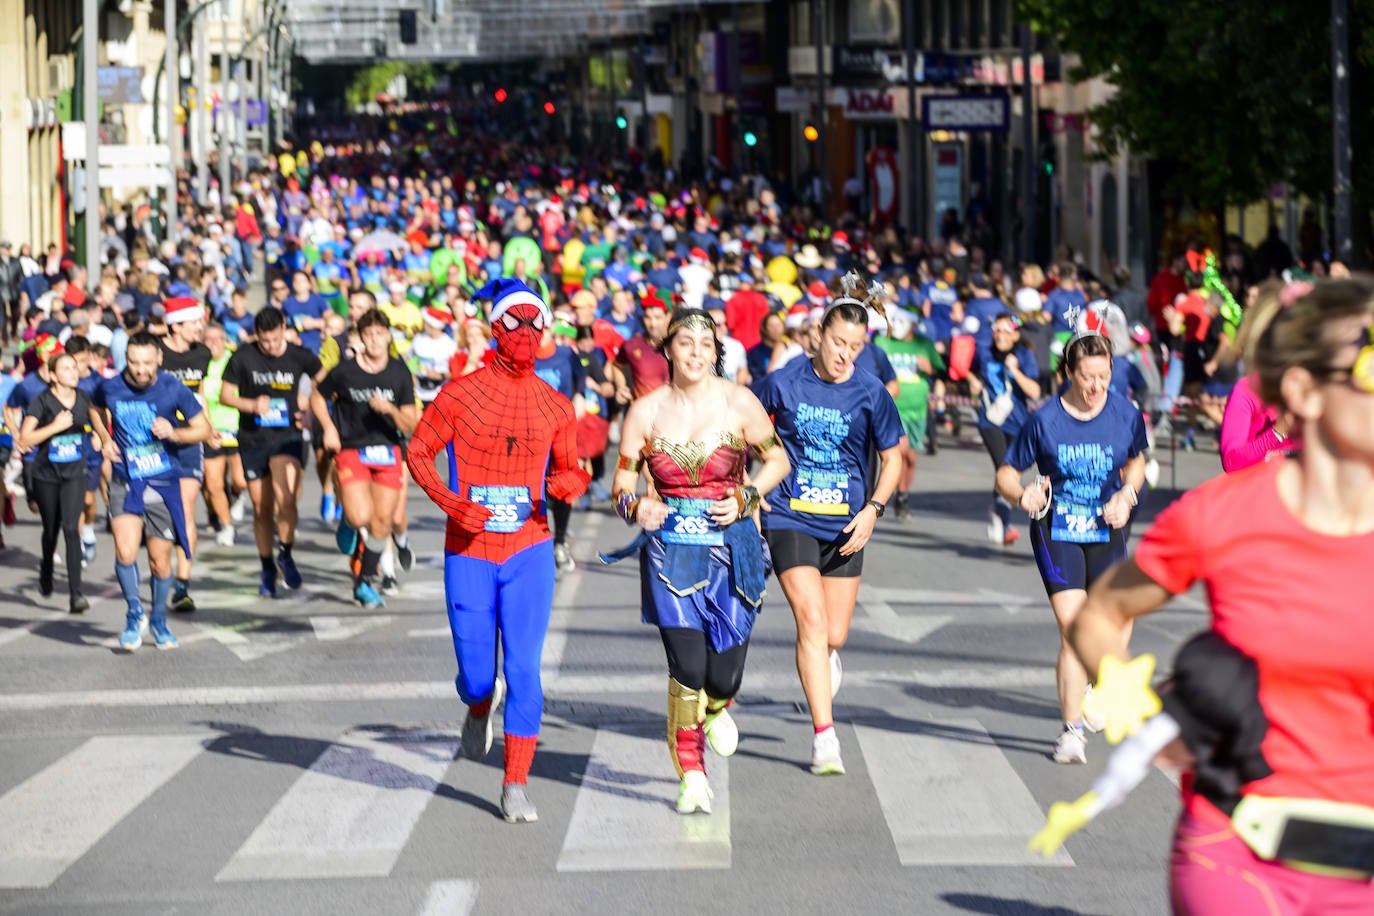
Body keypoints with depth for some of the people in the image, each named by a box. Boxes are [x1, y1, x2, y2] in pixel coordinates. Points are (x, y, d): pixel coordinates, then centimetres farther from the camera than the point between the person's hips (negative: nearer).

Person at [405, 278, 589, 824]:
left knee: (524, 669, -7)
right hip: (469, 552, -1)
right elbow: (418, 451, 3)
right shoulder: (460, 394, -2)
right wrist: (449, 502, -13)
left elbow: (571, 470, 15)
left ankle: (516, 785, 0)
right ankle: (479, 711, 41)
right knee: (476, 672, 2)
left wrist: (567, 485, -11)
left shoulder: (555, 407, 5)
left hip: (529, 552, 1)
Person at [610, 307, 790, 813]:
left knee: (724, 673, -1)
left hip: (731, 548, 0)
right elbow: (623, 477, 6)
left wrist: (746, 498, -7)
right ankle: (692, 776, 8)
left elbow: (777, 458, 8)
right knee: (687, 666, -12)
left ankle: (717, 709, 40)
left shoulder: (739, 403, -4)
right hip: (670, 549, 0)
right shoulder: (645, 411, -2)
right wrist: (634, 506, -15)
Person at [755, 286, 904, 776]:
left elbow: (892, 459, 7)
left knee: (834, 634, 6)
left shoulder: (870, 393, -3)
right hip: (790, 518, -2)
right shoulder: (782, 382, -5)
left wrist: (873, 509, -7)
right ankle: (825, 736, -13)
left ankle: (823, 657, 46)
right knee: (811, 621, -15)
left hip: (844, 526, 2)